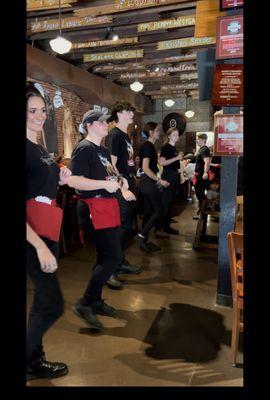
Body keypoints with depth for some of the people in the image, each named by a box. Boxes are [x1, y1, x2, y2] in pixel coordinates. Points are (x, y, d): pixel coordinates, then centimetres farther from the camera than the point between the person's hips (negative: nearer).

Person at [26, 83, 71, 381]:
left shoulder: (39, 149, 14)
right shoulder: (26, 149, -14)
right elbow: (30, 198, -22)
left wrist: (60, 179, 6)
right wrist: (39, 245, -25)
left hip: (47, 231, 9)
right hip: (33, 235, -9)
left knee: (43, 299, 17)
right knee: (52, 305, -3)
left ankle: (35, 360, 35)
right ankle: (28, 363, 20)